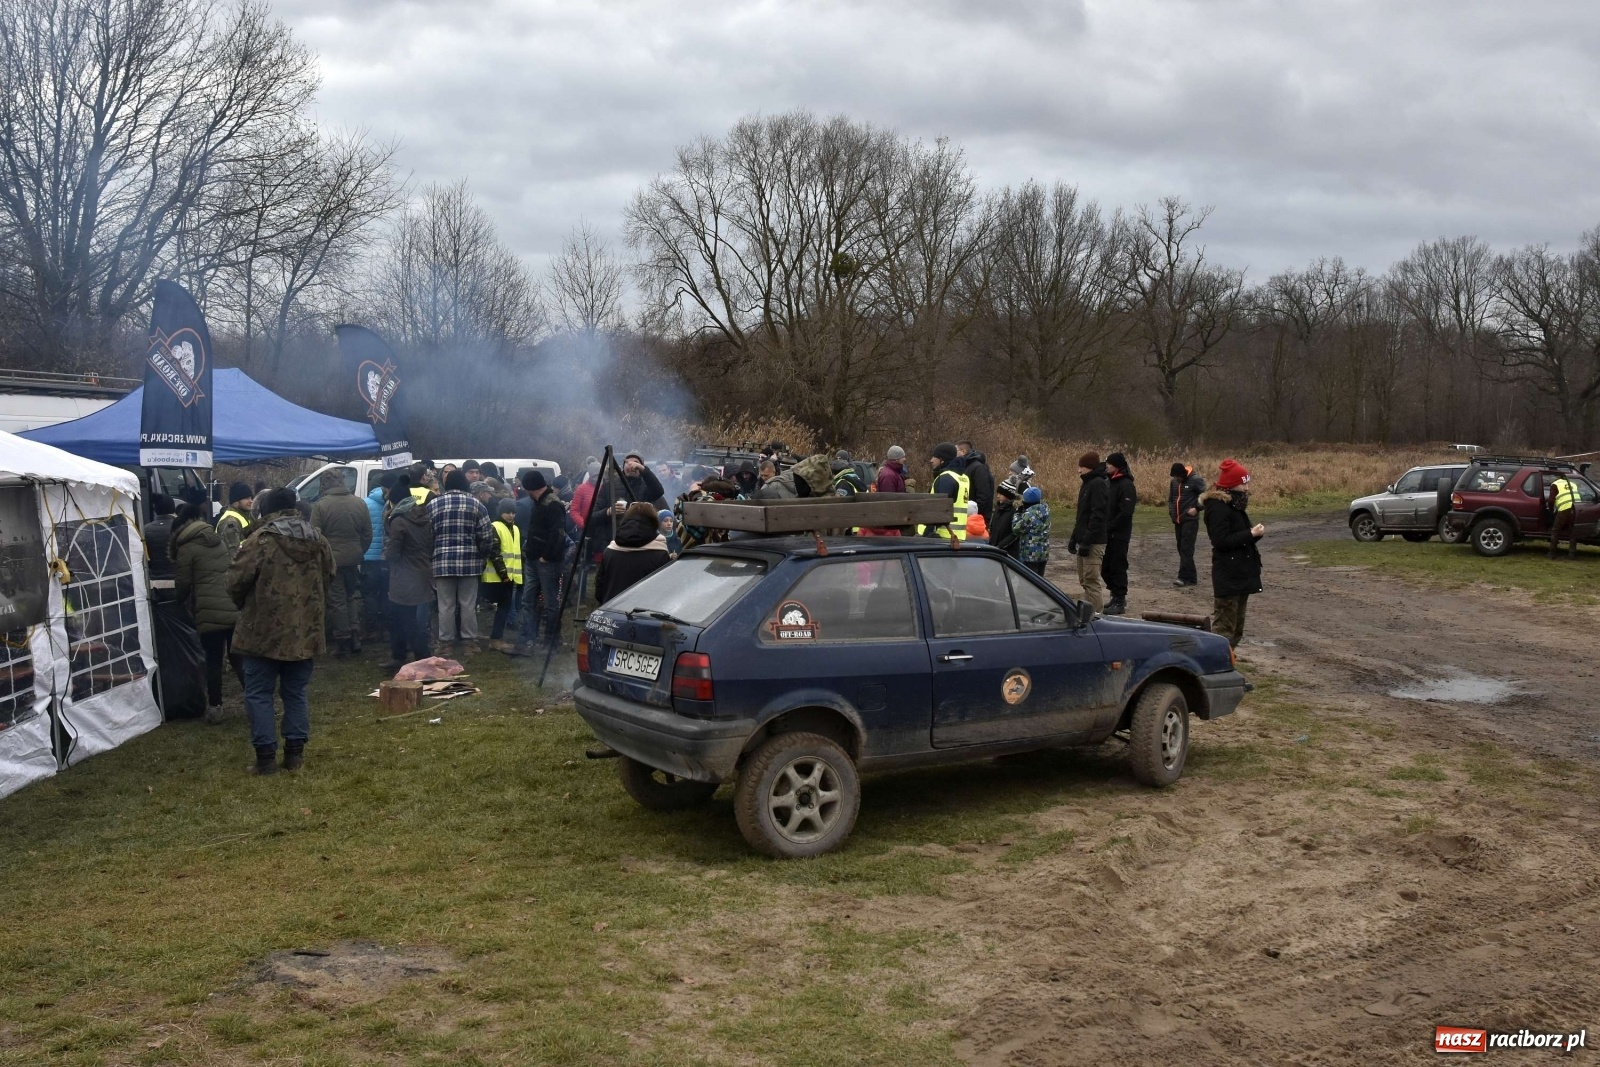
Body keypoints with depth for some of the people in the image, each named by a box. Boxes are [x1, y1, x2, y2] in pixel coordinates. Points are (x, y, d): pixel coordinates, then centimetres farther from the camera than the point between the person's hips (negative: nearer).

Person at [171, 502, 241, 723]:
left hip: (209, 612, -5)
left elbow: (183, 585, 3)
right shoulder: (219, 542, 17)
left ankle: (215, 708, 9)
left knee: (213, 661, 5)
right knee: (238, 658, 11)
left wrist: (177, 600, 22)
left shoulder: (186, 548, -1)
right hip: (234, 608, 5)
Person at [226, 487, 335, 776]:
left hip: (263, 630, -5)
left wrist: (243, 604, 10)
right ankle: (295, 752, 15)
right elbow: (329, 576, 14)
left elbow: (236, 580, -11)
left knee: (259, 693, 6)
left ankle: (266, 755, 5)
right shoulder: (317, 539, 5)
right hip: (304, 630, 5)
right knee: (297, 692, 14)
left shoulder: (260, 539, -12)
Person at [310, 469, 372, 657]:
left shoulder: (320, 505, -12)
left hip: (331, 559, -4)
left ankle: (342, 642, 8)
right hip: (353, 559, 4)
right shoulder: (359, 503, 1)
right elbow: (368, 534, 6)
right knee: (353, 596, 19)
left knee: (336, 601, 4)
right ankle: (355, 637, 13)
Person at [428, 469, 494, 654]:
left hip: (442, 562, 1)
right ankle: (469, 641, 10)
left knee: (446, 605, 5)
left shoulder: (432, 505, 4)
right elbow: (486, 537, -1)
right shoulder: (476, 505, 2)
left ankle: (446, 643, 9)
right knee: (468, 604, 5)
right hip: (469, 562, 0)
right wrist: (485, 555, 14)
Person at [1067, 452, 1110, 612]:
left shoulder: (1098, 485, -15)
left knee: (1091, 581, -8)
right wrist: (1074, 538, 18)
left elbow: (1098, 516, -21)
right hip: (1084, 541, 10)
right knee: (1085, 581, 14)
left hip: (1094, 543, -10)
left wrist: (1086, 542, -23)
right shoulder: (1087, 484, 16)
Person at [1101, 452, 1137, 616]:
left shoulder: (1126, 485, -13)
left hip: (1119, 535, -8)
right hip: (1107, 534, 8)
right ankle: (1117, 597, 27)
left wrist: (1109, 528, -18)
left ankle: (1119, 602, 5)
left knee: (1117, 567, -3)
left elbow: (1126, 512, -20)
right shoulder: (1109, 482, 12)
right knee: (1106, 567, 13)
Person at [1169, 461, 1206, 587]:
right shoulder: (1173, 482, 9)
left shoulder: (1195, 480, -10)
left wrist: (1197, 508, -14)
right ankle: (1191, 577, 15)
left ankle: (1184, 577, -14)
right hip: (1178, 520, 7)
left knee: (1186, 549, -12)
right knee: (1181, 549, 8)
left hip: (1190, 520, -7)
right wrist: (1171, 511, 9)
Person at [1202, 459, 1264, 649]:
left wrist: (1255, 533, -2)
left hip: (1241, 574, 10)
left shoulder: (1235, 505, 15)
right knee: (1224, 627, -8)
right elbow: (1221, 540, -22)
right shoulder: (1217, 507, -15)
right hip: (1228, 576, -10)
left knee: (1237, 628, 15)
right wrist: (1251, 534, -18)